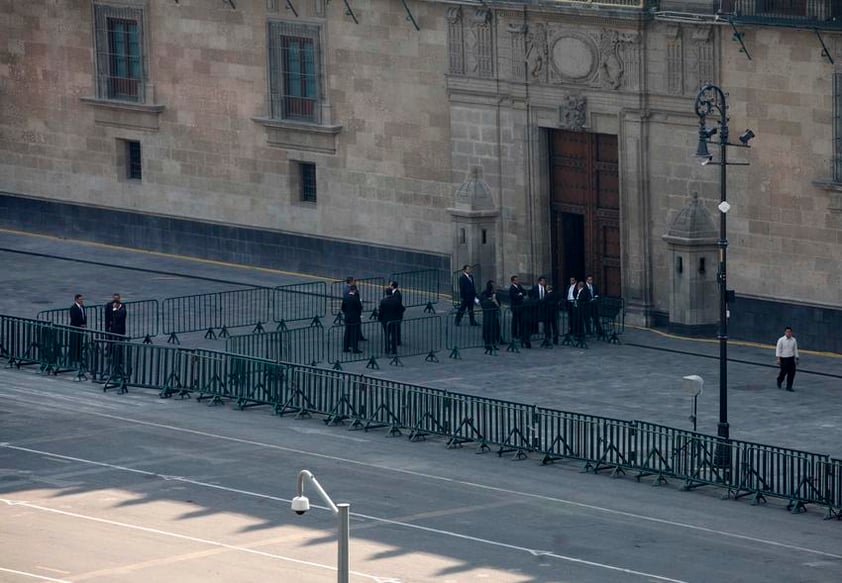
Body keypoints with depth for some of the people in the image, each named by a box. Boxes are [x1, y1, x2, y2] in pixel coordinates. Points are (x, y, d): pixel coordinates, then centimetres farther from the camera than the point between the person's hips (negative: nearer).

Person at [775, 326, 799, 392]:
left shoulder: (794, 340, 2)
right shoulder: (781, 340, -8)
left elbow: (795, 349, 10)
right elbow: (778, 349, -8)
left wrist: (796, 358, 11)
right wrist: (778, 358, -14)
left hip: (791, 358, 3)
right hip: (783, 358, -3)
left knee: (792, 372, -3)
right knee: (784, 372, 3)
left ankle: (789, 386, 8)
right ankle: (779, 381, 35)